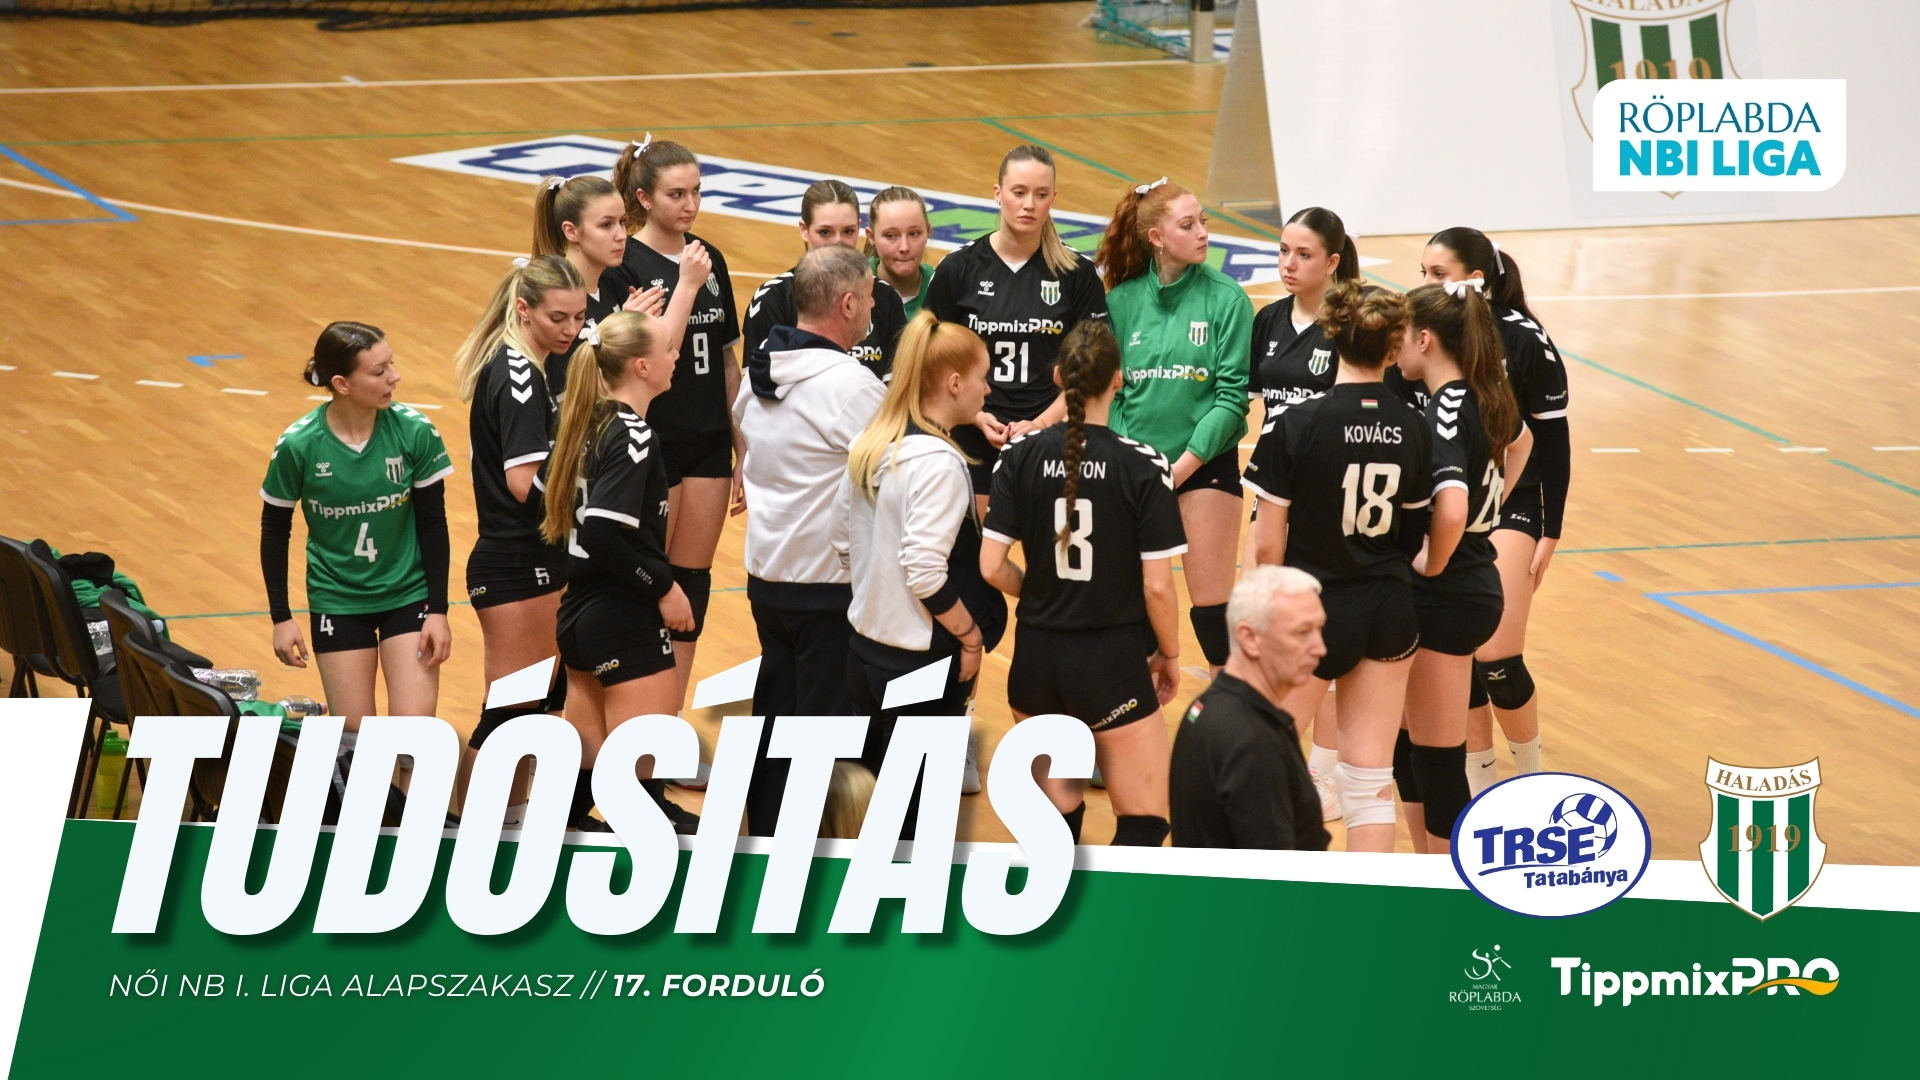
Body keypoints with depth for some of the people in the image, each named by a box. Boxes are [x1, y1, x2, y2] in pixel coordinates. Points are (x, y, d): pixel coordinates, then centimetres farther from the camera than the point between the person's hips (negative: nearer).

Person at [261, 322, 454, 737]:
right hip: (338, 603, 0)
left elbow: (433, 523, -4)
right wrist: (281, 618, -2)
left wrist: (438, 610, -6)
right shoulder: (298, 445, -15)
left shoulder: (415, 431, -14)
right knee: (353, 738, 1)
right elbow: (274, 531, -1)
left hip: (408, 596, 0)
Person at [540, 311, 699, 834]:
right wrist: (665, 586, -16)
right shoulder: (632, 437, -18)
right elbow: (605, 533, -26)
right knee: (644, 768, -4)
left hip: (579, 610, 9)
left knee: (587, 756, 18)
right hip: (625, 616, -9)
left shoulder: (591, 423, 7)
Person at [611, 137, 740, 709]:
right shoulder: (626, 264, -11)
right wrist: (687, 285, -21)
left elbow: (726, 363, 13)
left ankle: (670, 724, 14)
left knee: (692, 584, 8)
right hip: (651, 444, -6)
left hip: (708, 445, 6)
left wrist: (742, 453, 13)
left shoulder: (710, 259, 8)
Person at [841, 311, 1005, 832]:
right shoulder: (937, 461, -20)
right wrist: (972, 637, -12)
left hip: (866, 648, 8)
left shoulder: (869, 446, 6)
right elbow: (925, 570, -24)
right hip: (921, 665, -8)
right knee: (919, 814, 1)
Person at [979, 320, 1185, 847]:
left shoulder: (1021, 455, -4)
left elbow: (992, 568, -5)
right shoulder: (1143, 466, -12)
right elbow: (1157, 586, -11)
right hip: (1114, 664, -4)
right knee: (1144, 823, 4)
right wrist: (1169, 655, 6)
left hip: (1036, 659, 4)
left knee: (1055, 817, 17)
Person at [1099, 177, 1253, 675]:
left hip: (1206, 462, -2)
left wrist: (1183, 465, -13)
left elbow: (1233, 395, -9)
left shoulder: (1227, 299, -7)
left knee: (1210, 597, -3)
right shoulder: (1122, 300, 1)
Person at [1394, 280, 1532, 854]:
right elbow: (1520, 441, 30)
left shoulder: (1445, 413, -22)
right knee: (1408, 744, 20)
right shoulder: (1485, 398, 5)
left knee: (1437, 759, 0)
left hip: (1445, 594, -9)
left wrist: (1432, 563, -19)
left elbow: (1451, 509, -38)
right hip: (1476, 584, 9)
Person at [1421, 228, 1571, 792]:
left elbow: (1553, 439, -6)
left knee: (1497, 663, -10)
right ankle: (1480, 789, 18)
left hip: (1509, 507, -4)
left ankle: (1531, 781, 12)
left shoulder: (1524, 340, -11)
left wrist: (1550, 532, -7)